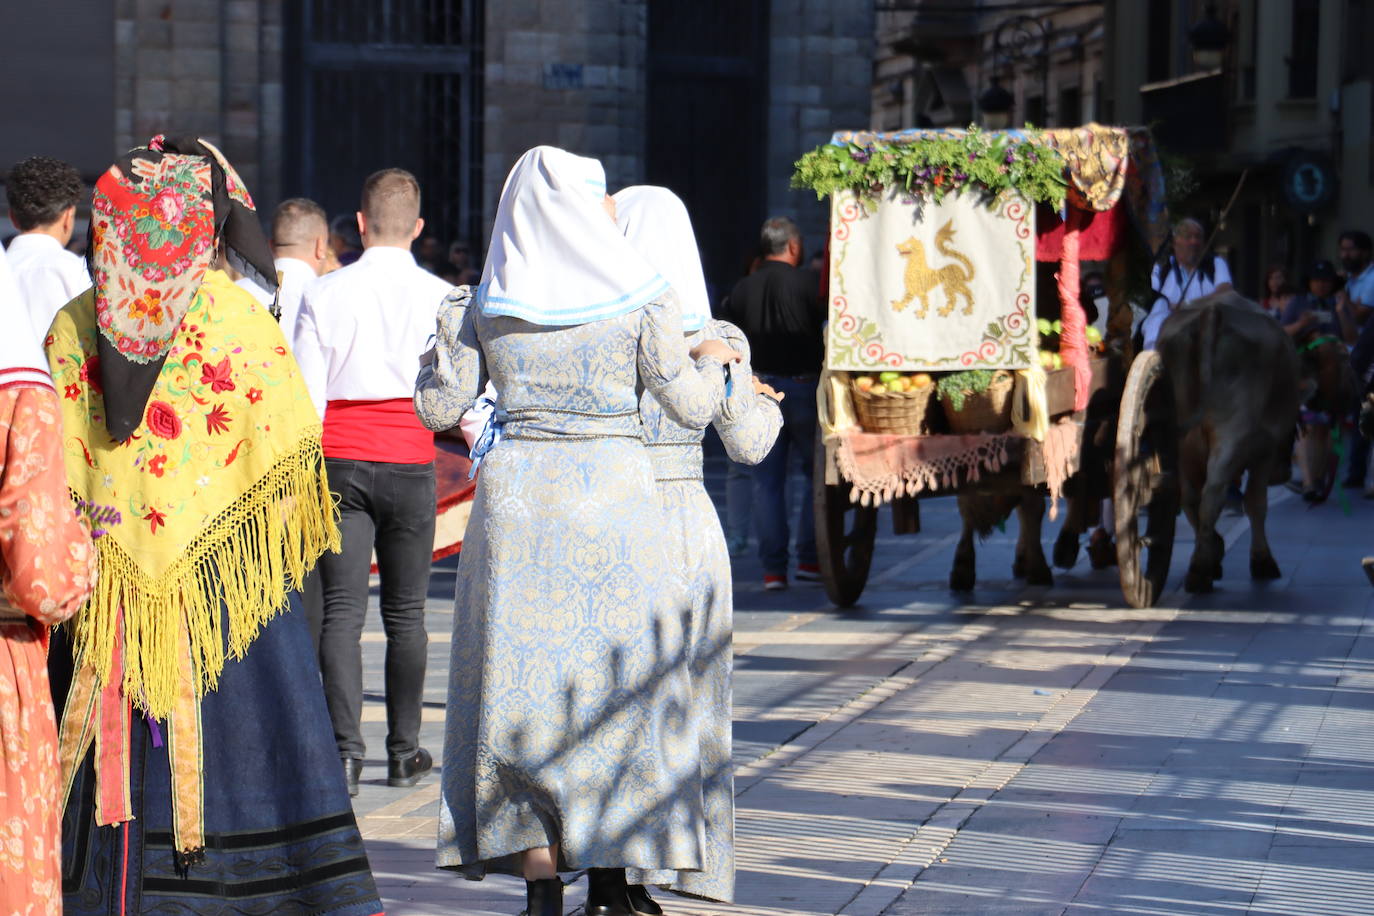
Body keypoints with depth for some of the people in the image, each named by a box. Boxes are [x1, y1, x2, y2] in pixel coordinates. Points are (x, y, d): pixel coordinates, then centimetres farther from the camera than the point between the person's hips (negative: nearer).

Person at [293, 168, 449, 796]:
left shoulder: (325, 293, 0)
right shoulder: (439, 296, -1)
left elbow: (306, 396, 0)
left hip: (340, 461, 0)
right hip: (409, 462, 0)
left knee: (342, 609, -1)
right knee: (405, 610, 9)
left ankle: (345, 749, -12)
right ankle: (404, 751, 14)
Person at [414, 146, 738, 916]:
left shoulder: (487, 305, 2)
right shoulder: (641, 296, -4)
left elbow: (440, 407, 4)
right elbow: (688, 406, -1)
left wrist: (447, 331, 22)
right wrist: (712, 361, 20)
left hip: (515, 494, 2)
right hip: (612, 494, -2)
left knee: (521, 677, 6)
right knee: (618, 680, 7)